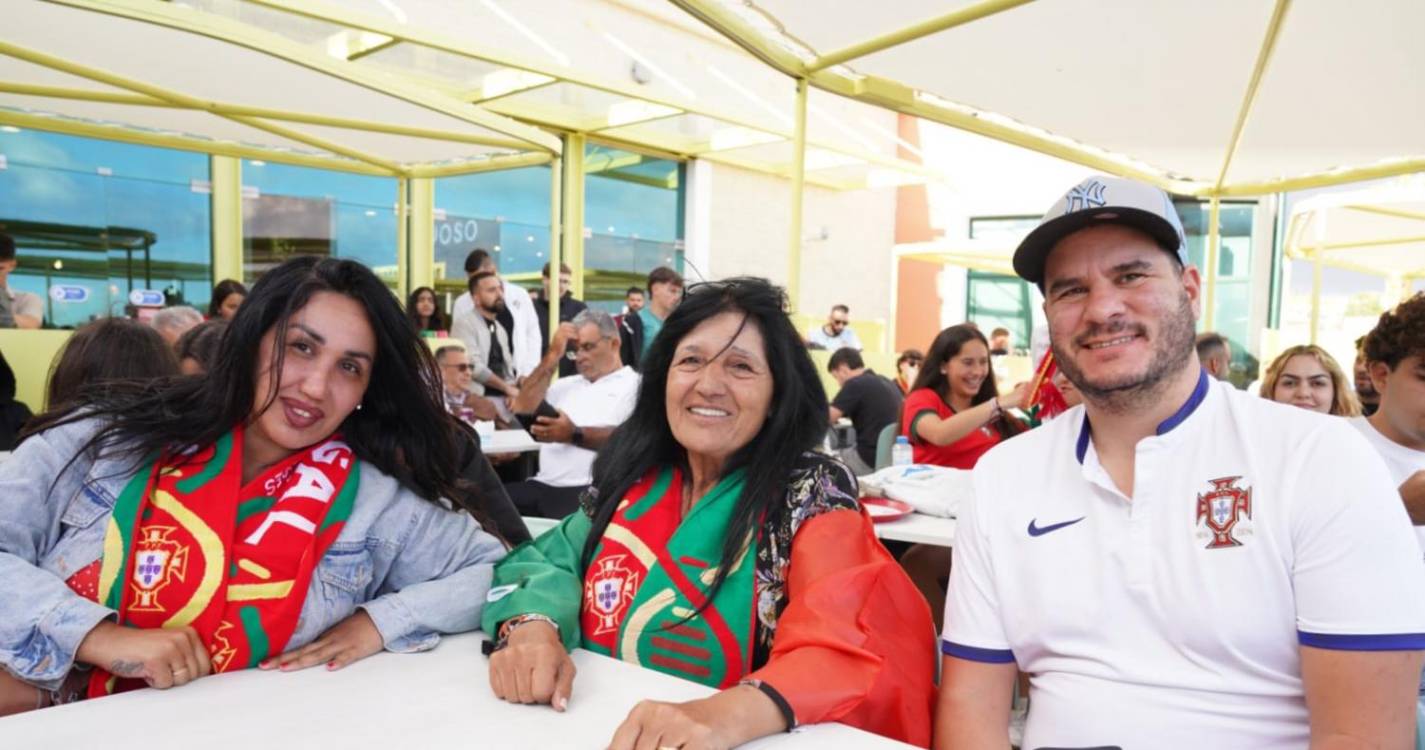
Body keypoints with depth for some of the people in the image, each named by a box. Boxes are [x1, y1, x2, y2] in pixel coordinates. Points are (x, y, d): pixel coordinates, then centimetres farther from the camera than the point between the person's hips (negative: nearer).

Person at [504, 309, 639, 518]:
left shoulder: (635, 384, 4)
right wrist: (553, 356, 11)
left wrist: (574, 435, -22)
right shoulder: (567, 384, 26)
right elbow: (523, 409, 13)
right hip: (544, 485, 6)